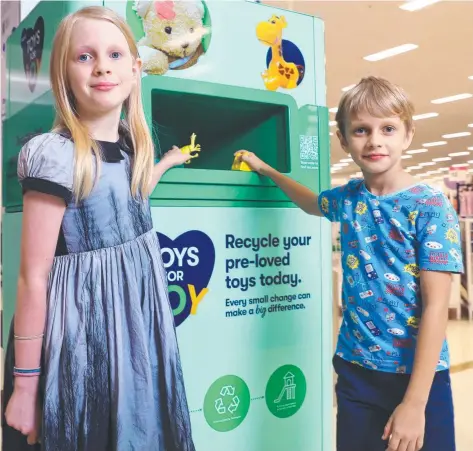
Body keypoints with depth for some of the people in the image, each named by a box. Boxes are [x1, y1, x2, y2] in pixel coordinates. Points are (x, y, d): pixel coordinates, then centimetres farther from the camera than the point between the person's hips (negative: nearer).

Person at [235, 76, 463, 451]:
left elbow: (436, 306, -17)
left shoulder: (431, 207, -13)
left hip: (418, 375, -4)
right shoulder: (347, 198, 3)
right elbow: (311, 202, 29)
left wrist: (415, 402, -20)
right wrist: (266, 169, 25)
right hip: (355, 369, 5)